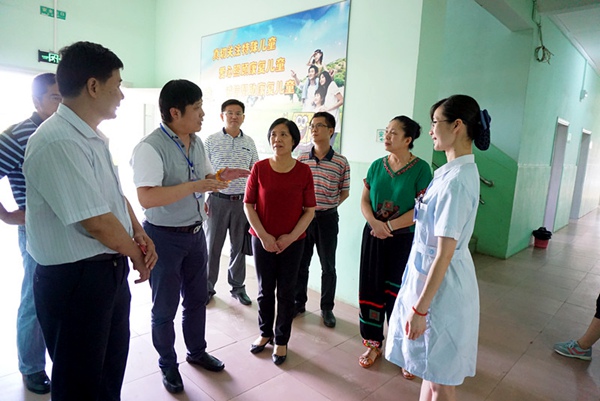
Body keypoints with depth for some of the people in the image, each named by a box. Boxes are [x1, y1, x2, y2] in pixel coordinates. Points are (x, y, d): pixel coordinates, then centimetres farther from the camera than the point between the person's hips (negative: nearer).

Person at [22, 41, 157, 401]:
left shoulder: (95, 138, 8)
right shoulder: (58, 142, -24)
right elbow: (96, 222, -25)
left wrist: (140, 234, -3)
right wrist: (139, 255, -9)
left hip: (111, 270, 9)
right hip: (74, 279, -9)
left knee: (112, 368, 25)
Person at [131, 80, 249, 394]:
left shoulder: (196, 142, 4)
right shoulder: (150, 147, -21)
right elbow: (147, 198, -31)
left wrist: (220, 177, -8)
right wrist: (195, 186, -32)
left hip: (195, 233, 7)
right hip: (165, 237, -7)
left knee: (197, 298, 20)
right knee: (165, 308, 11)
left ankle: (197, 351, 43)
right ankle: (168, 365, 34)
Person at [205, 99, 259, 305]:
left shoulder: (249, 142, 6)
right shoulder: (211, 141, -2)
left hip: (242, 201, 2)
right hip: (218, 200, -2)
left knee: (239, 246, 11)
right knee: (212, 245, 7)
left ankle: (237, 287, 27)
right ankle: (208, 287, 24)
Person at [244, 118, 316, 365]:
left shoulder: (303, 171, -6)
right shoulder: (259, 168, -5)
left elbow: (309, 210, -3)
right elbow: (248, 205, -4)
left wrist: (291, 237, -11)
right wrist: (263, 236, -11)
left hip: (292, 242, 0)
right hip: (262, 240, 1)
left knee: (286, 292, 11)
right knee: (265, 290, 14)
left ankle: (281, 340, 29)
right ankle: (265, 333, 37)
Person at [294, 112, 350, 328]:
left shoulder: (341, 162, -5)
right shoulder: (301, 159, 1)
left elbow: (345, 192, 5)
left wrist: (327, 206, -4)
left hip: (327, 218, -1)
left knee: (328, 266, 9)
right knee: (300, 263, 12)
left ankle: (327, 308, 25)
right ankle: (299, 302, 29)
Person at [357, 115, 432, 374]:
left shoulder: (420, 168, -8)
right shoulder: (377, 166, 5)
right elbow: (364, 200, 4)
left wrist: (390, 226, -17)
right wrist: (374, 223, -14)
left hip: (404, 240, -4)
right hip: (373, 237, 4)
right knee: (371, 291, 10)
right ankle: (374, 344, 28)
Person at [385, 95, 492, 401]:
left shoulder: (455, 180, -24)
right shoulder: (458, 170, 6)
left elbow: (444, 253, -24)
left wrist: (419, 308, -19)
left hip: (440, 283, -9)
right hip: (432, 272, 9)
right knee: (431, 368, 25)